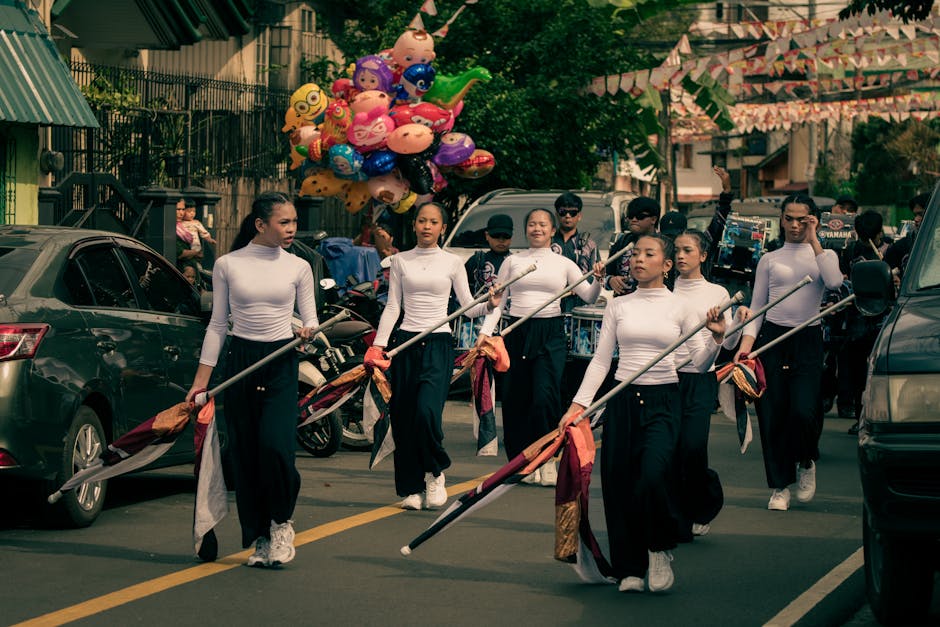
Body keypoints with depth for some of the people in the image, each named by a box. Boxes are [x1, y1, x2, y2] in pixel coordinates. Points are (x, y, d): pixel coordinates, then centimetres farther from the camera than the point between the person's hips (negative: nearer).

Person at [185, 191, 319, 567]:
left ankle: (281, 521, 6)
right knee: (245, 453, 2)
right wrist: (201, 379, 3)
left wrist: (309, 331, -16)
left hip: (281, 364, 0)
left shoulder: (298, 268, 3)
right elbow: (218, 324, 6)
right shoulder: (227, 265, 1)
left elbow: (309, 319, 8)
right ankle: (258, 537, 13)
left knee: (275, 445, -17)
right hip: (239, 361, 0)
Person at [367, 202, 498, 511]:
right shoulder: (401, 260, 9)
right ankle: (412, 488, 11)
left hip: (438, 344, -2)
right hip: (405, 343, 2)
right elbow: (392, 307, 7)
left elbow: (468, 308, 6)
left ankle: (435, 473, 6)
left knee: (427, 411, -19)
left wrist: (489, 304, -14)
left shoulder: (452, 262, 6)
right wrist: (378, 345, -1)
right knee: (403, 418, 0)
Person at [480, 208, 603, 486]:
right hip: (517, 334, 2)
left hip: (550, 334, -2)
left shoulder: (563, 264, 8)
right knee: (516, 399, 1)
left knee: (545, 397, -13)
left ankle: (547, 458, -1)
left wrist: (598, 280, -15)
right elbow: (498, 301, 10)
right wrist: (486, 331, -3)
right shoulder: (512, 261, 10)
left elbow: (589, 297, 5)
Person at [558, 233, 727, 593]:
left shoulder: (679, 307, 3)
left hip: (662, 401, -2)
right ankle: (630, 569, 15)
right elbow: (601, 361, 6)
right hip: (622, 400, 2)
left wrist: (716, 338, -16)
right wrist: (578, 405, -3)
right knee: (618, 482, 0)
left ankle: (660, 550, 4)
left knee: (652, 475, -22)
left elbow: (700, 362, 2)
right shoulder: (618, 307, 7)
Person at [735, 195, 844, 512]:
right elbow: (756, 306, 8)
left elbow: (834, 282, -13)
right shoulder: (769, 259, 10)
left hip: (808, 340, -1)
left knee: (804, 411, -15)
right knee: (772, 415, -2)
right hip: (772, 338, 1)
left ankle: (806, 462, 16)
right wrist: (747, 341, -8)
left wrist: (814, 240, -9)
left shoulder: (824, 255, 10)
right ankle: (779, 486, 11)